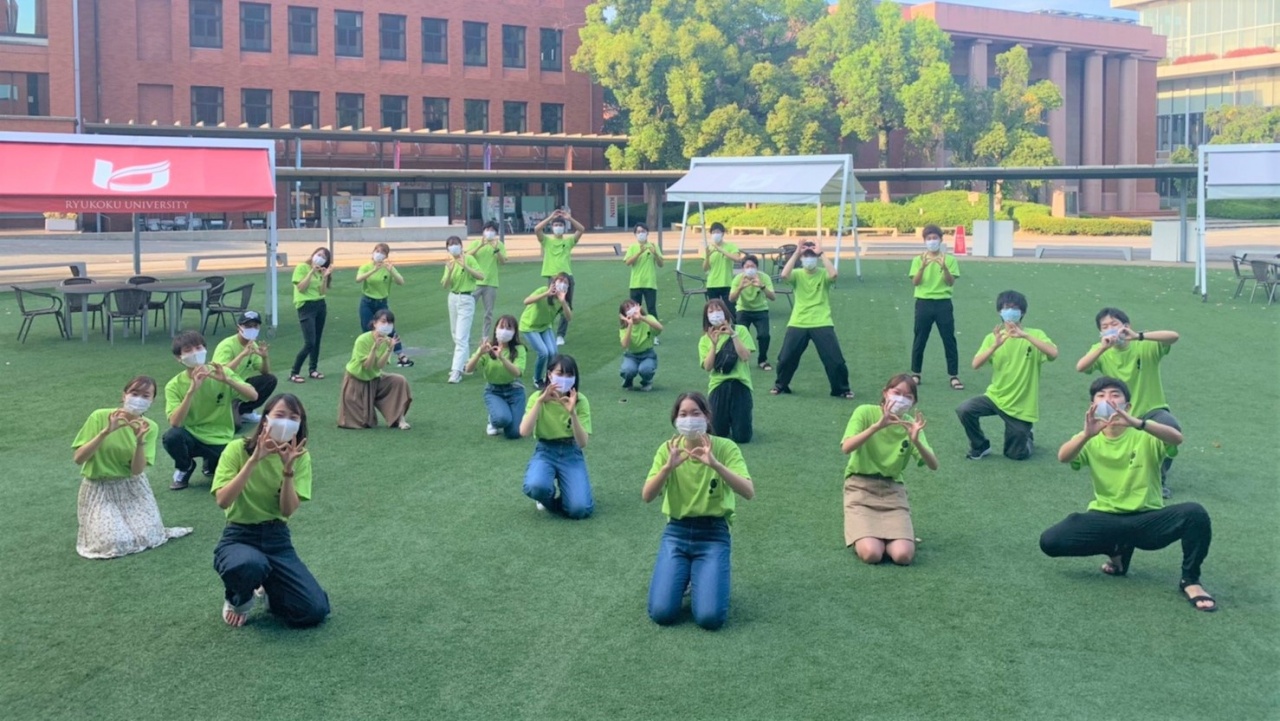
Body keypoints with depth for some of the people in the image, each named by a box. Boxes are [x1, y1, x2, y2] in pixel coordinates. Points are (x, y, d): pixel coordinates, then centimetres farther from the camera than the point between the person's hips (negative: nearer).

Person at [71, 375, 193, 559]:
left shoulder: (150, 427, -6)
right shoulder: (100, 416, -14)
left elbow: (137, 470, -14)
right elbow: (78, 458, -19)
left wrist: (140, 440, -30)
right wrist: (106, 432, -29)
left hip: (132, 487, 3)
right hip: (100, 489, -3)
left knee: (148, 537, -14)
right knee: (115, 543, -20)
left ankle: (124, 521, 19)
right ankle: (98, 524, 16)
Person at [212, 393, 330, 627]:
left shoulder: (300, 457, 0)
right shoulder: (238, 448, -9)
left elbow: (288, 510, -11)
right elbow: (223, 501, -22)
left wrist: (288, 468, -25)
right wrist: (254, 460, -27)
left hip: (278, 539, 3)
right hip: (239, 537, -3)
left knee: (314, 611, -15)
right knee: (250, 565, -42)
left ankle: (268, 591, 19)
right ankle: (238, 600, -3)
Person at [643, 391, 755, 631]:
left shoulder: (725, 447, -8)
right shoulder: (668, 449, -2)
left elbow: (749, 492, -22)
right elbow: (647, 496, -13)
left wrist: (715, 464, -34)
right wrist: (668, 466, -30)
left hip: (713, 534, -2)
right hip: (676, 532, 2)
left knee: (710, 617, -18)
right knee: (661, 613, -14)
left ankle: (701, 579, 15)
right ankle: (683, 578, 17)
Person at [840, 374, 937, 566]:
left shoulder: (910, 424, 0)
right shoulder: (865, 412, -9)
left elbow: (933, 466, -10)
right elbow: (846, 448, -25)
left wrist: (916, 441, -29)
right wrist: (878, 425, -37)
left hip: (892, 491, 3)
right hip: (861, 487, -3)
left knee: (903, 555, -20)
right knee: (871, 554, -24)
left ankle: (892, 532, 14)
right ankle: (862, 534, 11)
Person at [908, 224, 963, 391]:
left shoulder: (949, 259, 2)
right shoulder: (918, 259, 3)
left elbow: (951, 283, -6)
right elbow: (915, 282, -7)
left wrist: (944, 268, -23)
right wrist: (922, 267, -23)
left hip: (943, 303, 0)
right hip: (924, 303, 1)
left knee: (949, 340, 0)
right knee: (920, 340, 6)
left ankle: (954, 376, 4)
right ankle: (916, 374, 18)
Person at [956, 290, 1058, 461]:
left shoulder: (1035, 335, -7)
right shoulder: (993, 337, -1)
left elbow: (1053, 354, -27)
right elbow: (976, 364, -15)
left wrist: (1025, 335, -35)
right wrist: (995, 345, -31)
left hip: (1022, 406, -2)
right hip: (996, 397, 2)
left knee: (1016, 454, 4)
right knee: (965, 410, -25)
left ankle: (1027, 436, 40)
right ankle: (979, 447, 2)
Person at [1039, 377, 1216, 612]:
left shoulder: (1145, 436, -4)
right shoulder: (1090, 440, 1)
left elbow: (1177, 439, -26)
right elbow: (1063, 457, -21)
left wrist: (1136, 423, -43)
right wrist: (1087, 434, -41)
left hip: (1147, 519, -2)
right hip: (1105, 519, 2)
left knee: (1195, 514, -31)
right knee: (1050, 541, -21)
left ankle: (1190, 580, -7)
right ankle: (1118, 550, 5)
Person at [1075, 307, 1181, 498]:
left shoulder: (1145, 346, -10)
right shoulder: (1102, 351, -4)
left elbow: (1174, 336, -29)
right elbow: (1080, 367, -23)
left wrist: (1138, 336, -40)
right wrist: (1103, 347, -37)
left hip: (1152, 411, -2)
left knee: (1172, 427, -35)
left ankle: (1159, 477, -10)